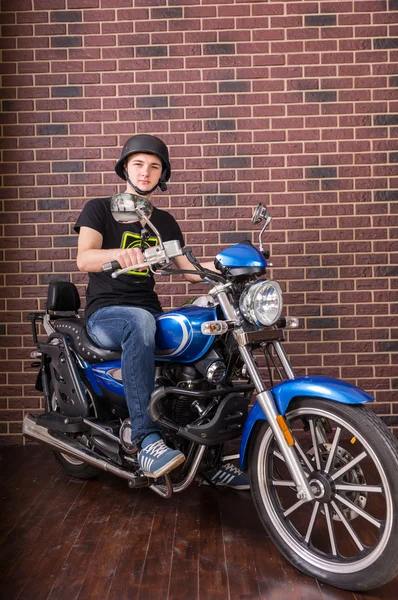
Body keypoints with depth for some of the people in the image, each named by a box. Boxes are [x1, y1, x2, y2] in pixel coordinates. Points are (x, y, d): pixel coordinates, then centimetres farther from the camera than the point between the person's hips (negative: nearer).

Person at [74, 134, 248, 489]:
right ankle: (146, 439, -41)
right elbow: (84, 259, -16)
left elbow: (191, 272, 11)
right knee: (140, 322, -39)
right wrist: (120, 253, -37)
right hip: (105, 313, -5)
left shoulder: (165, 222, 18)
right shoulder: (100, 209, 3)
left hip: (150, 311, 5)